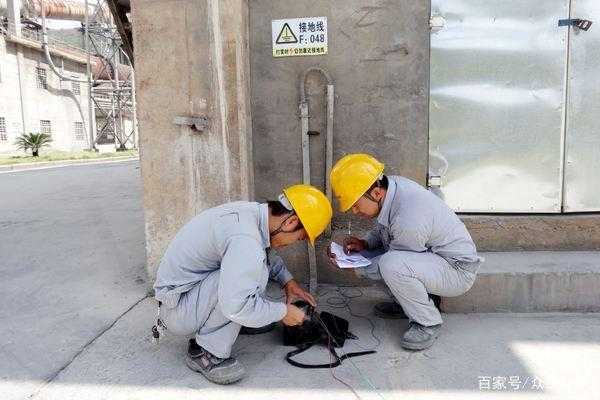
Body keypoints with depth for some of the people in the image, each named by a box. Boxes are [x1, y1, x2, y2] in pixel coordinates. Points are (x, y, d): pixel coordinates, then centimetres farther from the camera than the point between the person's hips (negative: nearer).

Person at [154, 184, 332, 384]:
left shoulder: (250, 211, -1)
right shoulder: (245, 238, -31)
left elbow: (268, 253, 21)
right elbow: (236, 306, -36)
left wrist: (288, 281, 9)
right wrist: (283, 312, -20)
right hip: (176, 308, -10)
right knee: (254, 270, -26)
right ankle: (207, 352, -12)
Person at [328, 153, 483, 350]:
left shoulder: (408, 219, -35)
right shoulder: (390, 186, -9)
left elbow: (394, 263, -18)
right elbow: (382, 229, 10)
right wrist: (365, 243, -7)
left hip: (457, 270, -9)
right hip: (428, 256, 9)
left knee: (392, 264, -34)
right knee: (363, 256, 0)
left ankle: (428, 323, -11)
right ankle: (408, 302, 13)